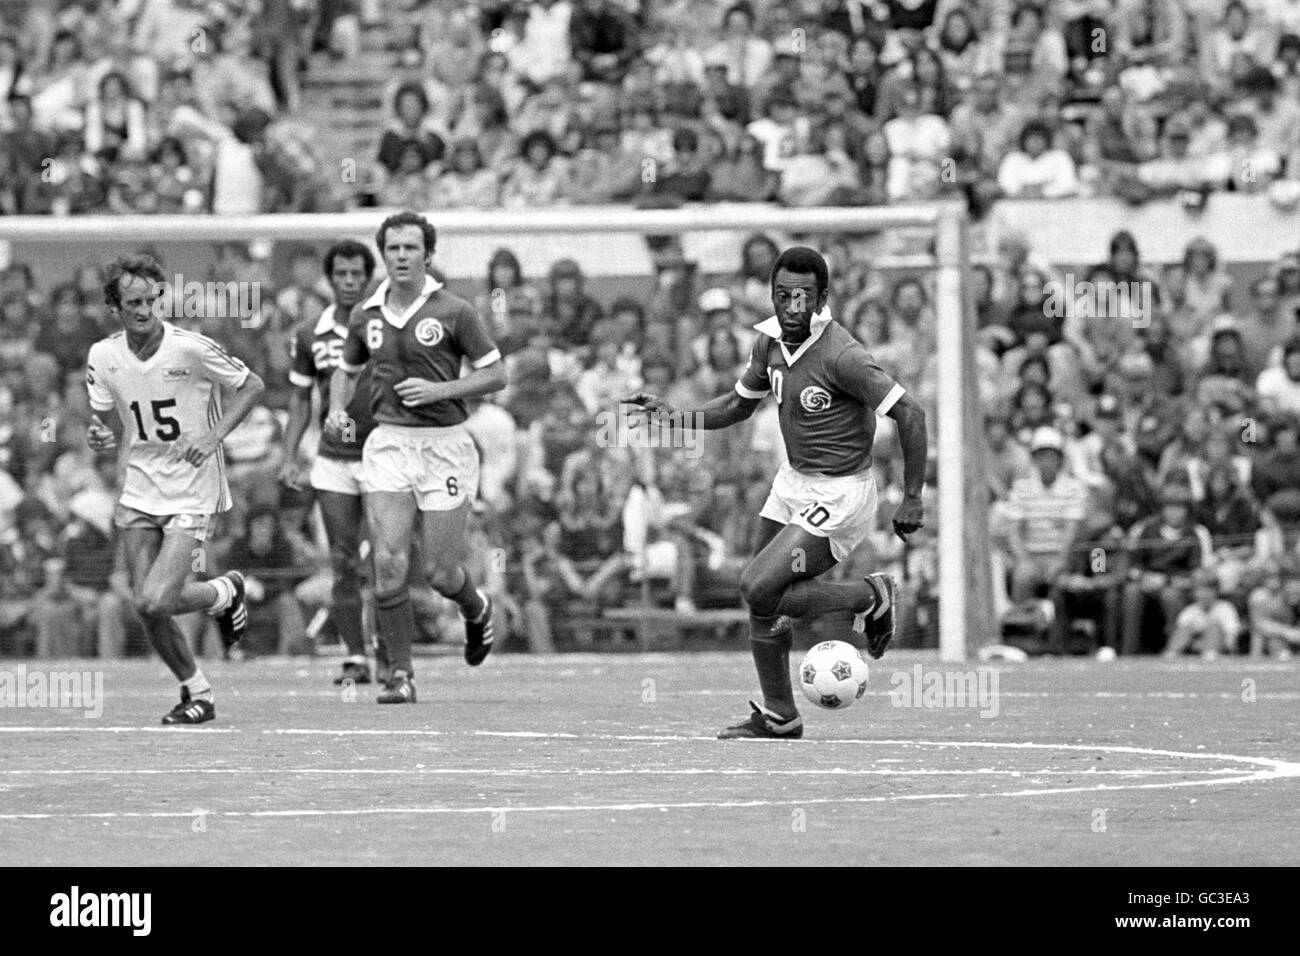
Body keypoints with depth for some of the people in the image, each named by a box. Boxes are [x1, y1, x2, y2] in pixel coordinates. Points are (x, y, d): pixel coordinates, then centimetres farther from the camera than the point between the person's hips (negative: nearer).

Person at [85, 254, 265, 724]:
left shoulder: (191, 348, -15)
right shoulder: (103, 357, -1)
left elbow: (252, 385, -3)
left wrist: (212, 437, -14)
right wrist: (103, 438, -13)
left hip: (192, 493, -5)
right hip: (139, 489, 5)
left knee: (157, 600, -17)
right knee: (145, 605, -3)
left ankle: (225, 591, 15)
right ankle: (197, 693, 19)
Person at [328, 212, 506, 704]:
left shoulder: (453, 311, -5)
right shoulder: (366, 315, 7)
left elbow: (496, 374, -2)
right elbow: (346, 369, 23)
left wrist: (439, 389, -14)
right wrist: (337, 409, 2)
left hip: (444, 444, -3)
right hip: (388, 443, 3)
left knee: (440, 572, 0)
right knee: (388, 562, -12)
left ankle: (476, 609, 36)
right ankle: (401, 674, -2)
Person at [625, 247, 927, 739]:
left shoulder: (840, 356, -24)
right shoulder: (770, 339, -1)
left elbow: (910, 415, -21)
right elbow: (739, 405, 16)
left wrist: (912, 499, -17)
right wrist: (674, 417, 1)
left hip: (839, 494, -7)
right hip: (793, 482, 7)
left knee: (758, 589, -17)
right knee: (762, 605, 6)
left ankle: (871, 595, 2)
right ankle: (778, 717, 22)